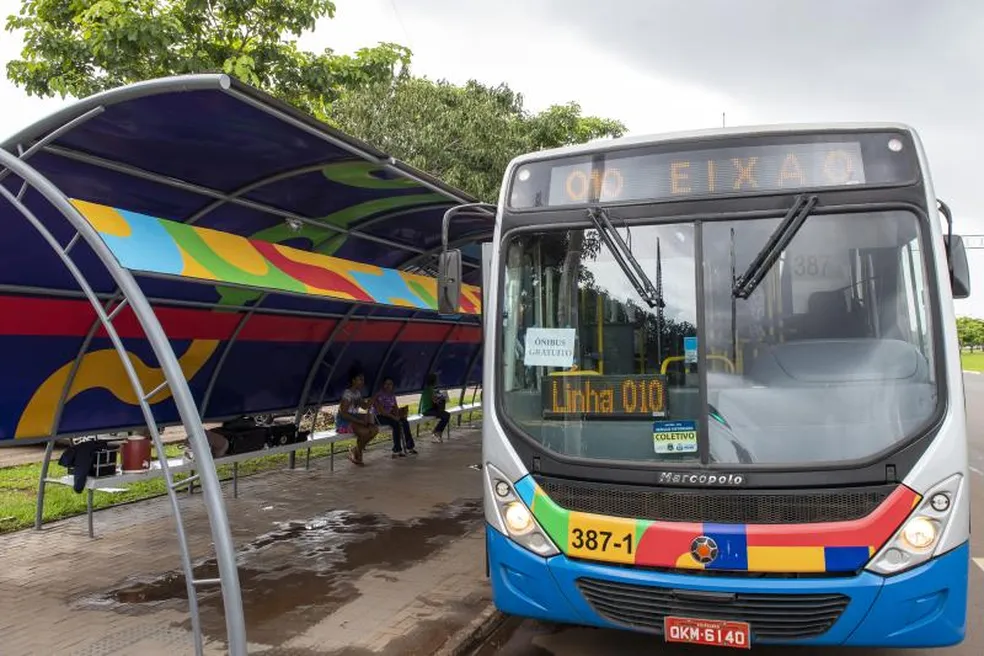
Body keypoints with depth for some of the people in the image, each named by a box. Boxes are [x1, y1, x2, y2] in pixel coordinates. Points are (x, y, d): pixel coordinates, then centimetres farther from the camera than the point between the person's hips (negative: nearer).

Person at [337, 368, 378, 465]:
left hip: (354, 419, 9)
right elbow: (343, 413, -23)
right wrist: (359, 421, -23)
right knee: (365, 431, -28)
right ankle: (358, 454, -3)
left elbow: (365, 406, 13)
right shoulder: (347, 393, -19)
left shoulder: (358, 392, 9)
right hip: (344, 421, -9)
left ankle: (355, 450, 5)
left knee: (375, 429, -8)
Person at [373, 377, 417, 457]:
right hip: (380, 417, -7)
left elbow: (396, 407, 12)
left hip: (390, 415, 7)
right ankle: (397, 451, -28)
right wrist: (393, 417, -24)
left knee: (405, 422, -18)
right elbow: (381, 411, -19)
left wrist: (397, 414, -11)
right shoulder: (380, 395, -12)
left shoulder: (392, 395, 11)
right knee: (396, 424, -31)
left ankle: (409, 447, -14)